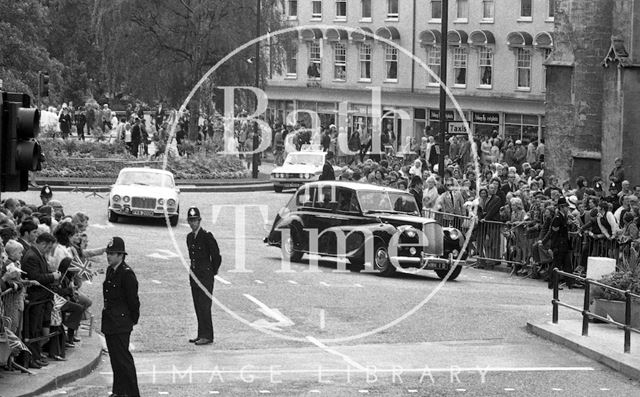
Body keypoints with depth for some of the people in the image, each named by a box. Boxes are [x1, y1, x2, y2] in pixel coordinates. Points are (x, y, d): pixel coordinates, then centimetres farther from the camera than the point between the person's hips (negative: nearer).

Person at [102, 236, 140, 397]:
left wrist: (133, 319, -8)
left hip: (121, 324, -9)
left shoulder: (127, 274, -17)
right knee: (115, 358, 14)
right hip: (110, 322, 9)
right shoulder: (110, 271, 11)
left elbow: (133, 299, -14)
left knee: (123, 358, -7)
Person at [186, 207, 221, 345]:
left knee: (204, 306, -8)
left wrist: (212, 272, -2)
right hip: (194, 275, 8)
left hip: (205, 276, -8)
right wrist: (193, 270, 17)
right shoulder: (189, 237, 11)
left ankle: (207, 336, -5)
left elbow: (216, 256, -9)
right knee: (198, 307, 10)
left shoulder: (207, 236, -12)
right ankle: (201, 334, 15)